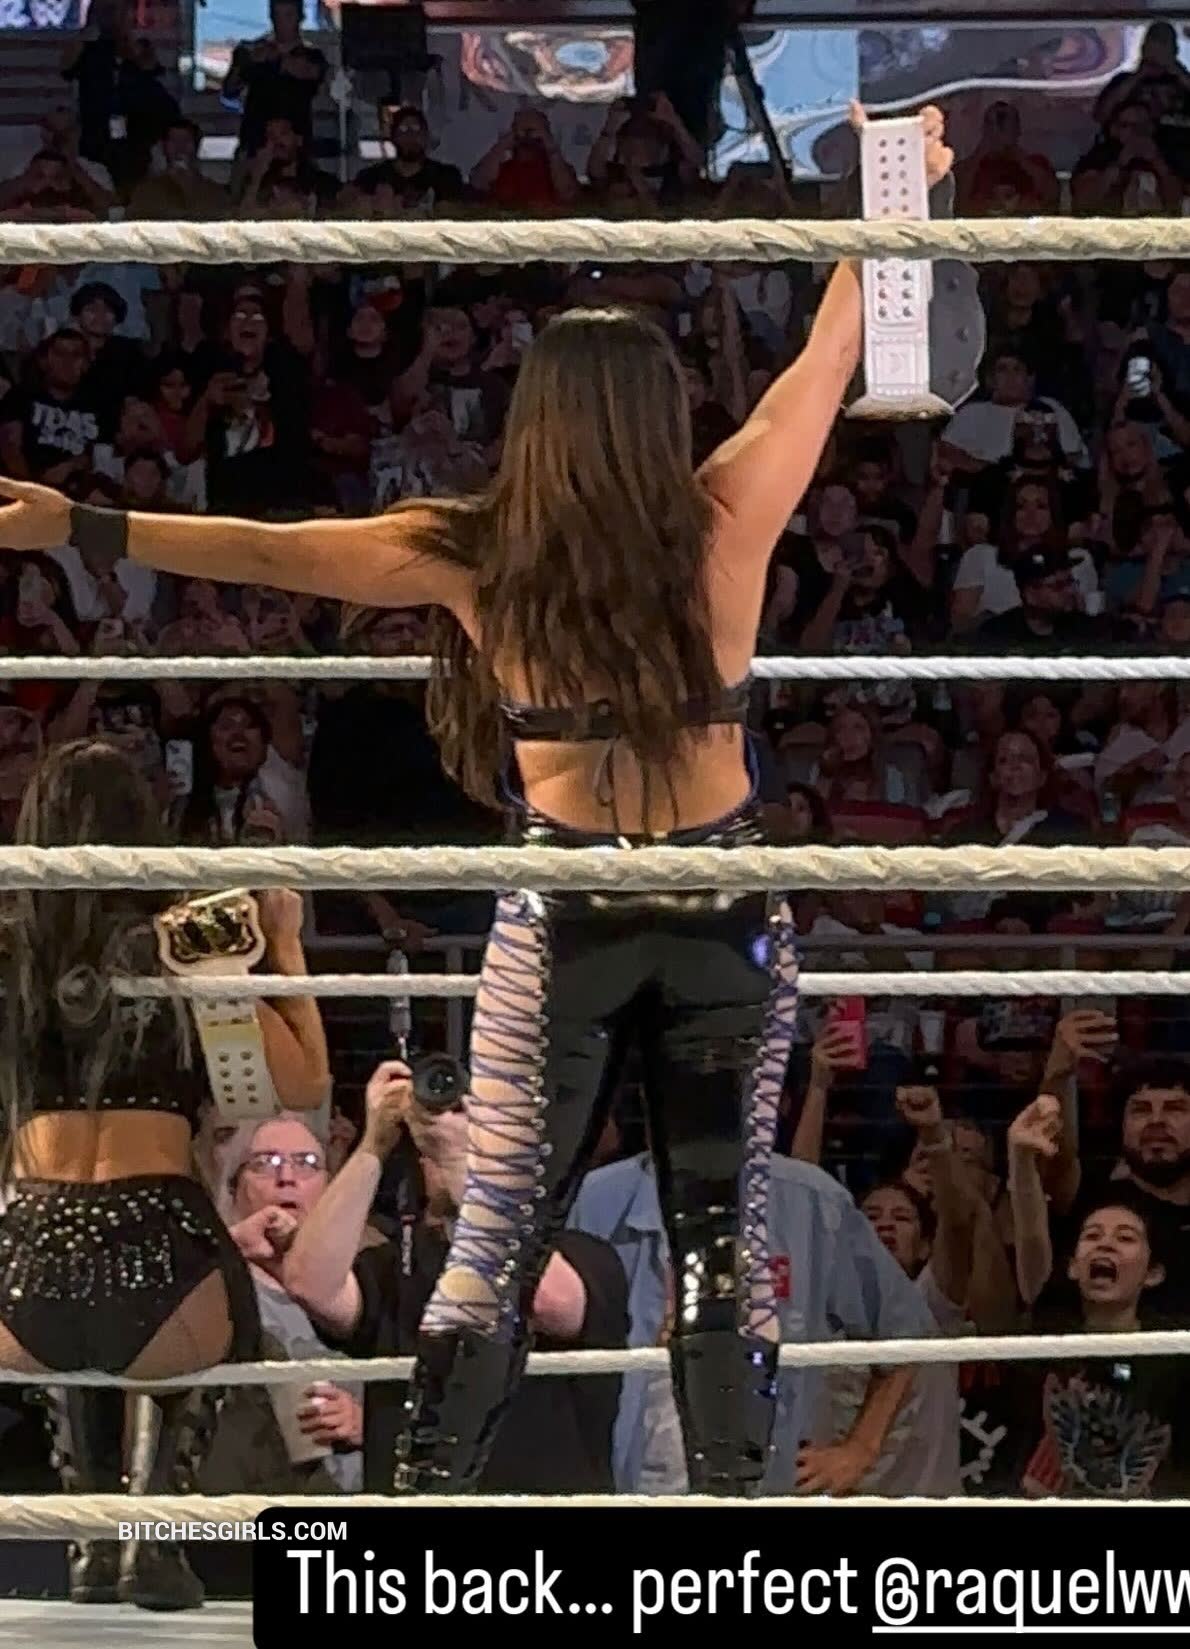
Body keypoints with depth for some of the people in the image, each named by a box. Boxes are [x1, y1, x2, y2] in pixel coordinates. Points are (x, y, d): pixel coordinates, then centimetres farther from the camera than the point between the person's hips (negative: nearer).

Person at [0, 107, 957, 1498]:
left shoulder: (470, 558, -6)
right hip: (728, 920, 0)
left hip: (560, 922, 0)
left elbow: (261, 550, -3)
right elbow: (824, 363, 8)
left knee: (496, 1240, 5)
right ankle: (728, 1503, 4)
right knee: (722, 1236, 4)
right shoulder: (725, 526, -5)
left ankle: (426, 1509, 4)